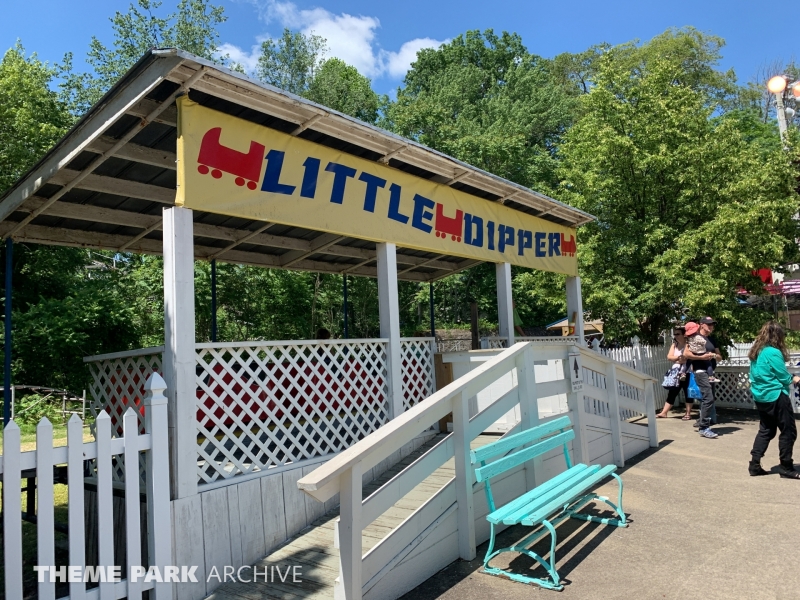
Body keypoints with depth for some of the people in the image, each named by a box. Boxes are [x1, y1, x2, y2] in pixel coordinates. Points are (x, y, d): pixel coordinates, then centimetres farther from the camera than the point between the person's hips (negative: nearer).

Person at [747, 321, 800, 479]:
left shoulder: (756, 352, 8)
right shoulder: (774, 353, -17)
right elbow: (784, 377, -12)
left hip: (760, 397, 8)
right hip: (775, 397, -8)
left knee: (766, 431, 15)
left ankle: (754, 464, 11)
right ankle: (786, 468, 12)